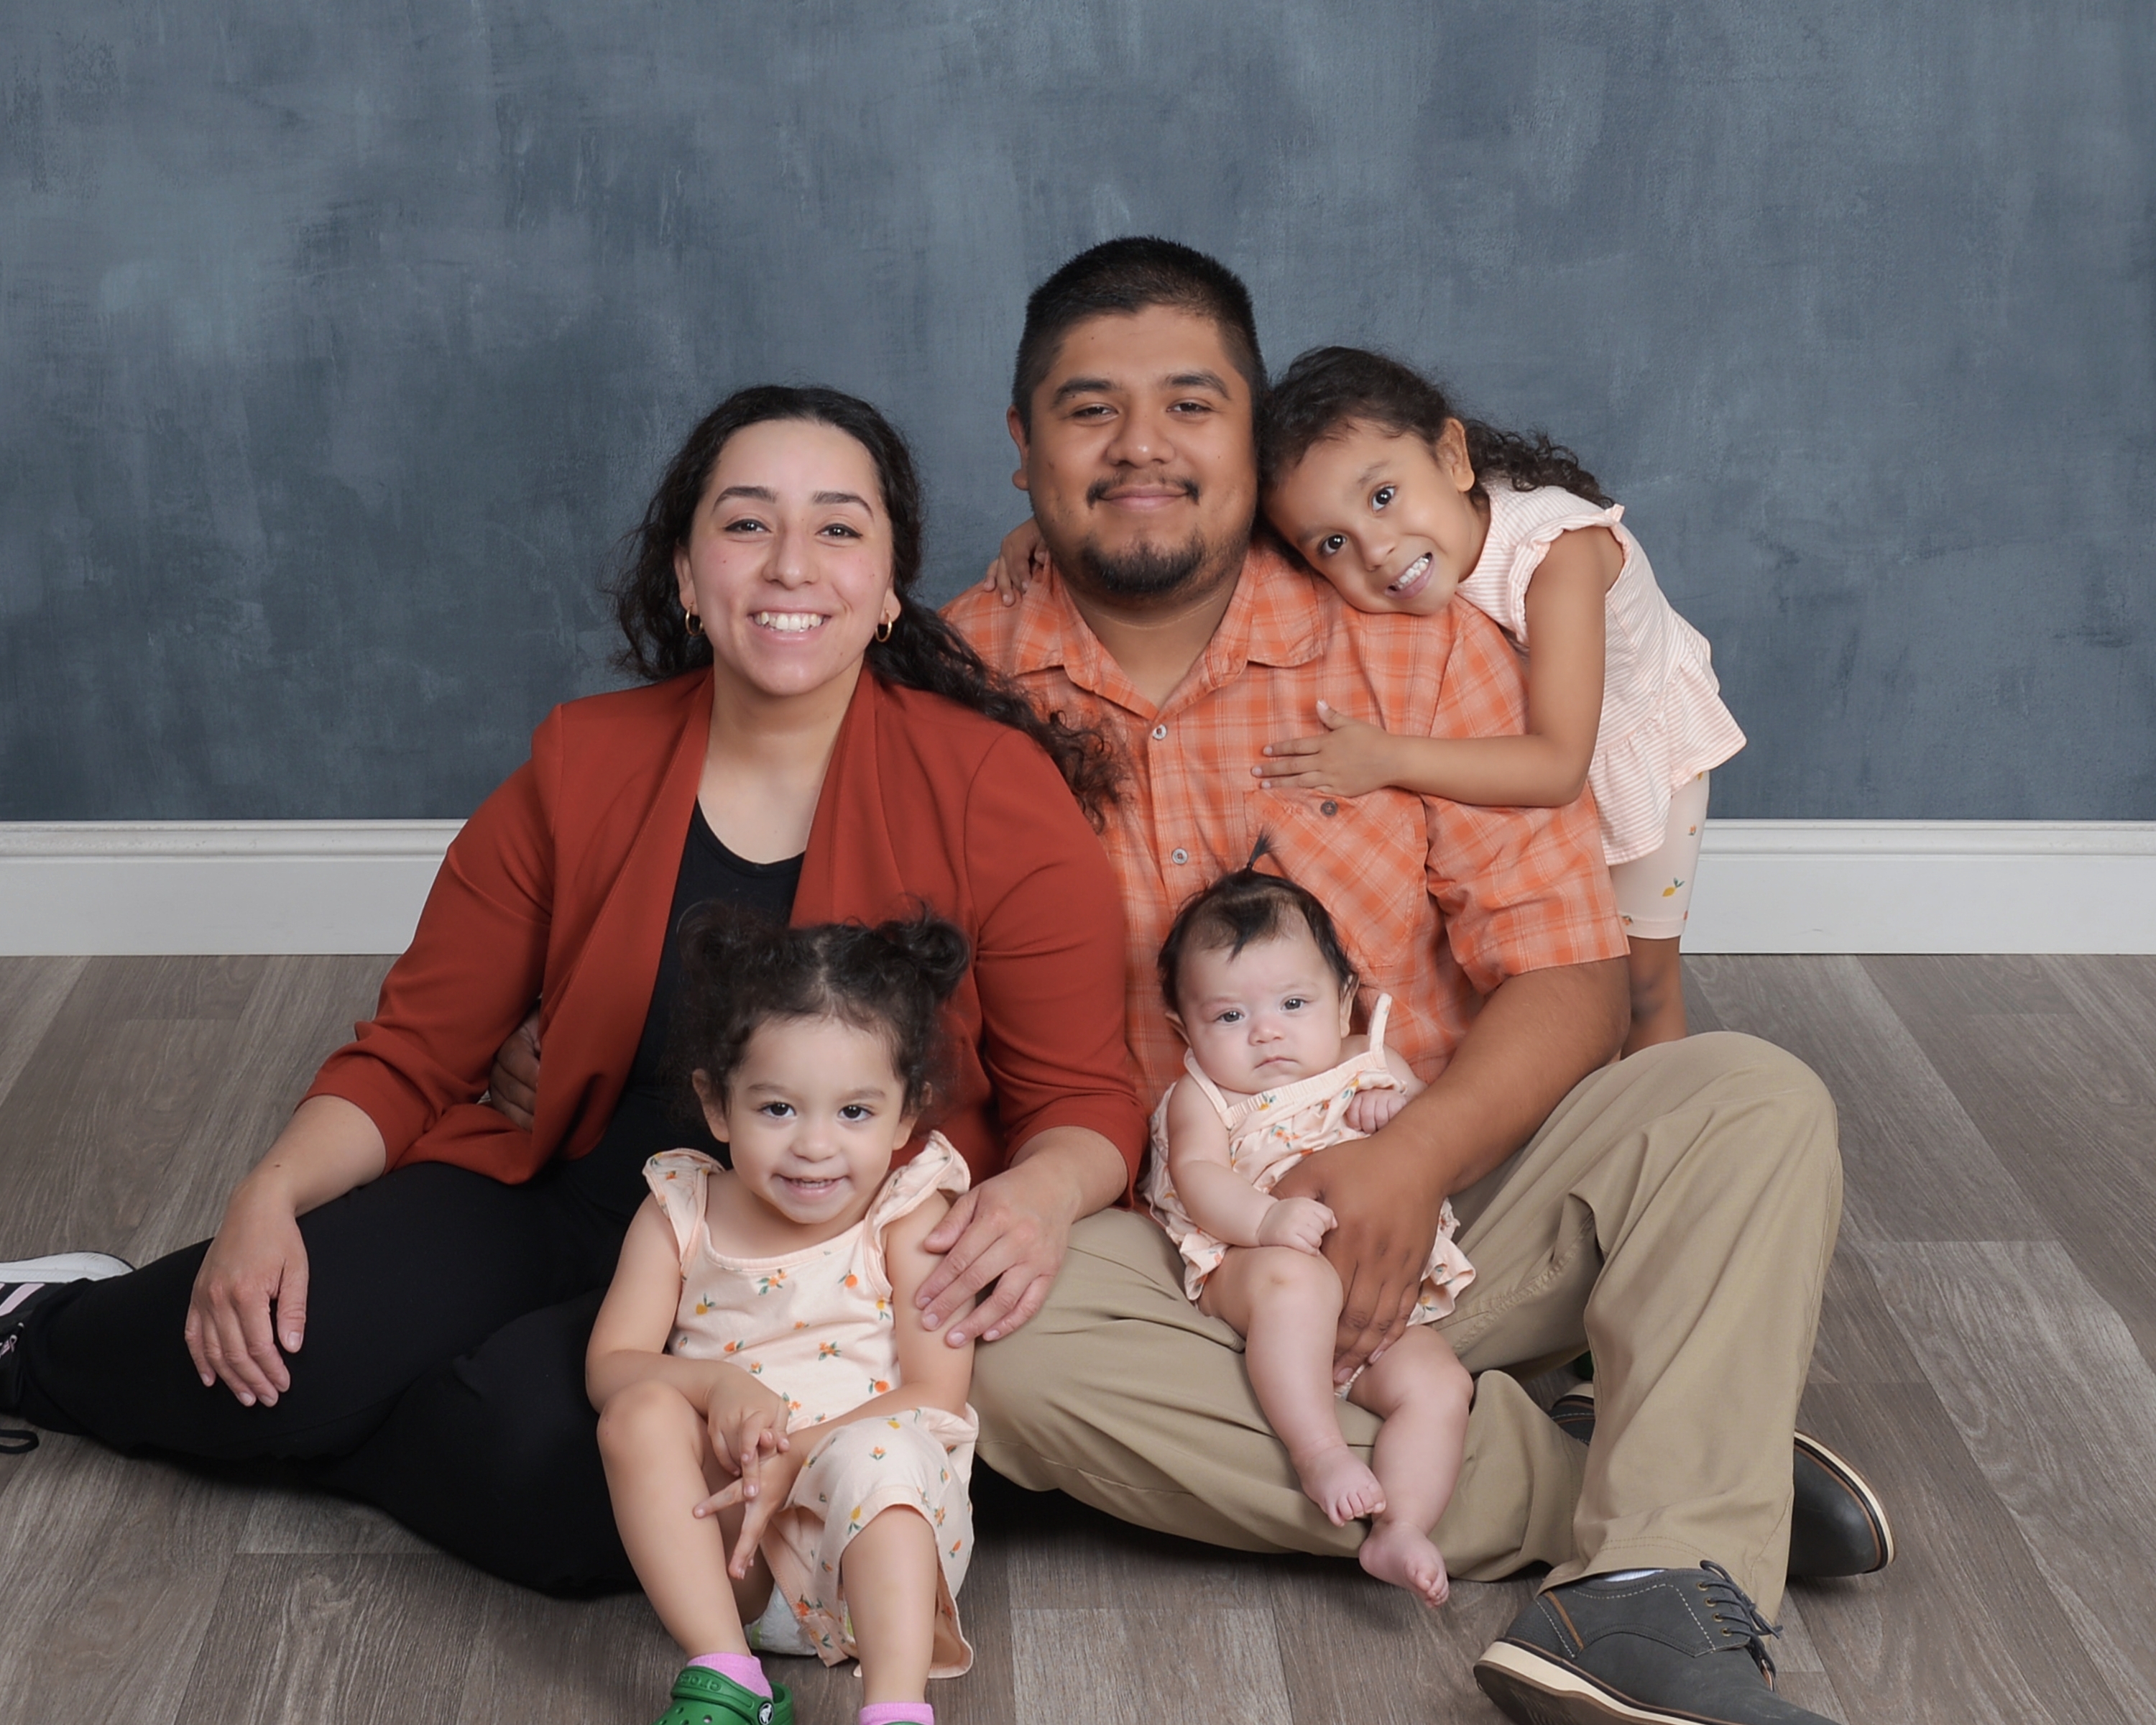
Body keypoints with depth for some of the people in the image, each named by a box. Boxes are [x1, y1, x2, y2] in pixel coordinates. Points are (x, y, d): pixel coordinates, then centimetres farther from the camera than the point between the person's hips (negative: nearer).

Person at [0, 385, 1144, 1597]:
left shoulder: (993, 791, -7)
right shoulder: (582, 771, 3)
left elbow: (1089, 1099, -4)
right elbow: (412, 1054, 6)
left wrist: (1044, 1192, -28)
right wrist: (268, 1202, -12)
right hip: (566, 1207, 3)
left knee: (548, 1446, -32)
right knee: (281, 1347, -24)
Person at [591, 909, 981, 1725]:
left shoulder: (910, 1216, -3)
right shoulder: (680, 1212, 5)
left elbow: (935, 1396, -9)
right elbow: (610, 1365, -1)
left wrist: (802, 1454, -23)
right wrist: (715, 1385, -22)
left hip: (874, 1535, -3)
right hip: (719, 1534, 3)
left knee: (877, 1453, -34)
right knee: (640, 1412, -24)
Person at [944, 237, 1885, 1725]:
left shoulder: (1418, 647, 1)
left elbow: (1569, 974, -3)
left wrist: (1415, 1157, -21)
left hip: (1445, 1203, 1)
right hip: (1154, 1253, -1)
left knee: (1752, 1103, -21)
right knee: (987, 1334, -34)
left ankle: (1657, 1592, -37)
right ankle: (1636, 1493, -27)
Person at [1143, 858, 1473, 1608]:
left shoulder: (1372, 1068, 17)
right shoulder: (1202, 1095, 8)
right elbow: (1199, 1177, -10)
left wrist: (1404, 1113, -6)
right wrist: (1266, 1218, -31)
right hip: (1244, 1272, -3)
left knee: (1439, 1385, -21)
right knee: (1296, 1278, -38)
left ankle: (1399, 1530, -24)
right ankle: (1319, 1453, -36)